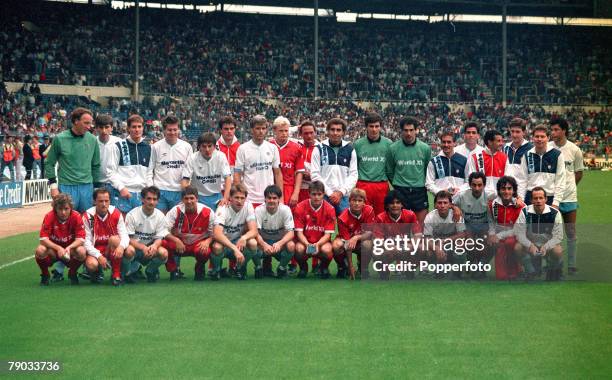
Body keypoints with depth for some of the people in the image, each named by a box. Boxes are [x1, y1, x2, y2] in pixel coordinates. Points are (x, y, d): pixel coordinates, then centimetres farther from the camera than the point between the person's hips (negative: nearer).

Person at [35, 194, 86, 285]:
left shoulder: (76, 217, -17)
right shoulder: (49, 216, -18)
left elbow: (80, 239, -18)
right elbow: (43, 239, -22)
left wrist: (69, 248, -37)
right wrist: (58, 248, -37)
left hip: (70, 250, 0)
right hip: (53, 249, 0)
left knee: (81, 251, -32)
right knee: (40, 250, -32)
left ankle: (72, 274, 1)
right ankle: (45, 275, -1)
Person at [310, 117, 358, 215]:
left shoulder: (350, 149, 9)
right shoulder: (319, 149, 4)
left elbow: (353, 174, 6)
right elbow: (315, 174, -1)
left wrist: (341, 192, -6)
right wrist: (329, 193, -7)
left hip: (344, 196, 1)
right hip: (323, 196, -1)